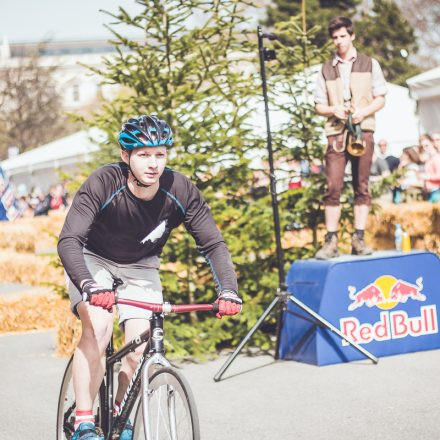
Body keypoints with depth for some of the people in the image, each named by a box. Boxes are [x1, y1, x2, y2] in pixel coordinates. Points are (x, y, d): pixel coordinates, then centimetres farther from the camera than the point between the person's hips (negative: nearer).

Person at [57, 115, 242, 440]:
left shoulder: (181, 191, -24)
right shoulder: (102, 184, -31)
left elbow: (213, 244, -20)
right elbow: (69, 241, -39)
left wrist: (228, 290, -37)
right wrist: (88, 285, -56)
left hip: (140, 266, 3)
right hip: (93, 259, -2)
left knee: (139, 348, -13)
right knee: (98, 326, -28)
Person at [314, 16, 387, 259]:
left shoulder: (369, 64, 11)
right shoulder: (326, 69, 13)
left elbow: (380, 99, 8)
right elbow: (319, 105, 12)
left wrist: (364, 112, -10)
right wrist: (333, 109, -9)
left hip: (363, 130, 0)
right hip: (336, 132, 0)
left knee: (361, 186, -1)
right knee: (333, 187, -7)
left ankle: (358, 238, 2)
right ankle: (331, 241, -6)